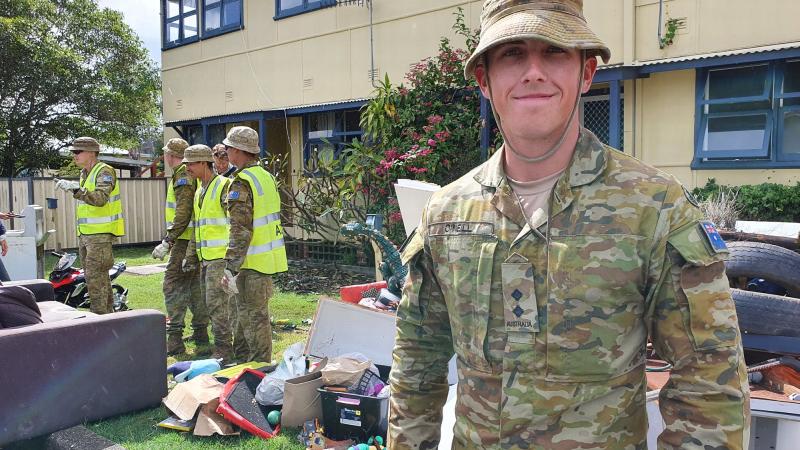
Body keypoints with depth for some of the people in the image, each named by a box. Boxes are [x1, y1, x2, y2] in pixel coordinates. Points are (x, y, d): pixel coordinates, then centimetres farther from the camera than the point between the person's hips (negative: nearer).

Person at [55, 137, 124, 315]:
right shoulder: (84, 173, 18)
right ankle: (108, 312, 23)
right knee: (100, 276, 14)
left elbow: (100, 199, -29)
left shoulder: (105, 171, -12)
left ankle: (100, 316, -7)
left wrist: (77, 189, -36)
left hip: (101, 233, -9)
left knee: (94, 277, -11)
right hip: (85, 233, 10)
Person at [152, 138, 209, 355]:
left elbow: (184, 211, -23)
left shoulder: (183, 174, -13)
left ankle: (174, 338, -11)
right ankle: (200, 332, 21)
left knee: (173, 284, -9)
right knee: (195, 284, 15)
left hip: (185, 240, -10)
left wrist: (168, 240, -24)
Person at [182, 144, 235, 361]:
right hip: (206, 257, 9)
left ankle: (224, 351, -1)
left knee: (216, 303, -9)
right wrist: (191, 255, 23)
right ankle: (223, 345, 22)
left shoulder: (224, 186, -11)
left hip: (221, 256, -9)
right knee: (211, 302, 12)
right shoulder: (200, 191, 18)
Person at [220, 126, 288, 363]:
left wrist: (230, 268, -21)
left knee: (254, 318, 0)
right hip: (269, 257, 9)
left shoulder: (241, 183, -16)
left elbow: (240, 230, -23)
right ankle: (241, 359, 34)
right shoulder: (266, 176, 12)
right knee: (245, 313, 21)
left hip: (253, 263, -9)